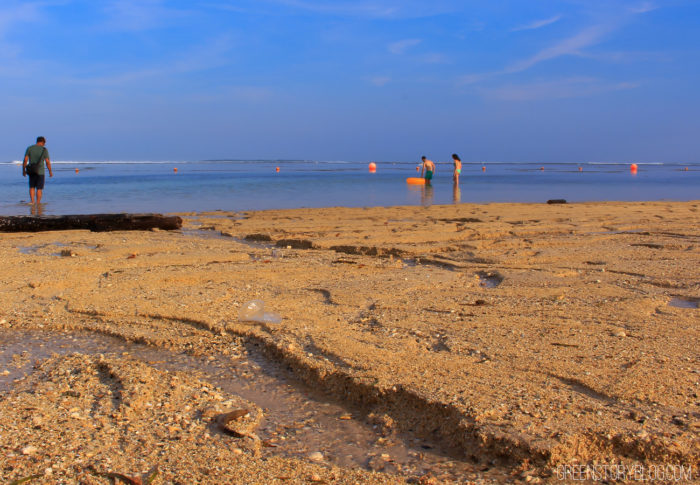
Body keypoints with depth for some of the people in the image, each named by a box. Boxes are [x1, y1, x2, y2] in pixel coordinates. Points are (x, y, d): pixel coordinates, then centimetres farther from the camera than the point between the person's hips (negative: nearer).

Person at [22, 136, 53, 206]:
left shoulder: (29, 148, 1)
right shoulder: (44, 150, -7)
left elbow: (25, 160, -3)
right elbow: (48, 162, -9)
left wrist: (23, 170, 5)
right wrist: (50, 171, 2)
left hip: (31, 171, 3)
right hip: (40, 172, -2)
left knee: (32, 187, 16)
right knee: (39, 188, 5)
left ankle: (32, 201, 7)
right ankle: (38, 203, 5)